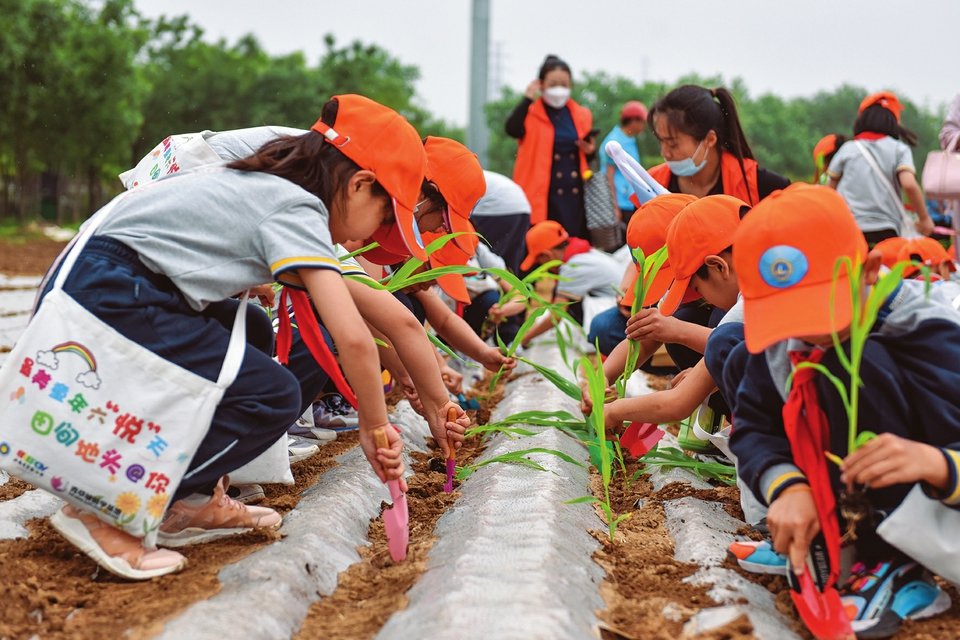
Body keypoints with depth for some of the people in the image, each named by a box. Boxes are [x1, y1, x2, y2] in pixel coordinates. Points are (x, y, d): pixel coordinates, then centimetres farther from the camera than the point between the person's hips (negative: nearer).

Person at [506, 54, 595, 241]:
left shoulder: (582, 116, 13)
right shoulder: (531, 113, -1)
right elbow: (512, 129, -23)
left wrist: (591, 151, 2)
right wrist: (528, 98, -21)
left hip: (576, 196, 4)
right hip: (543, 196, -4)